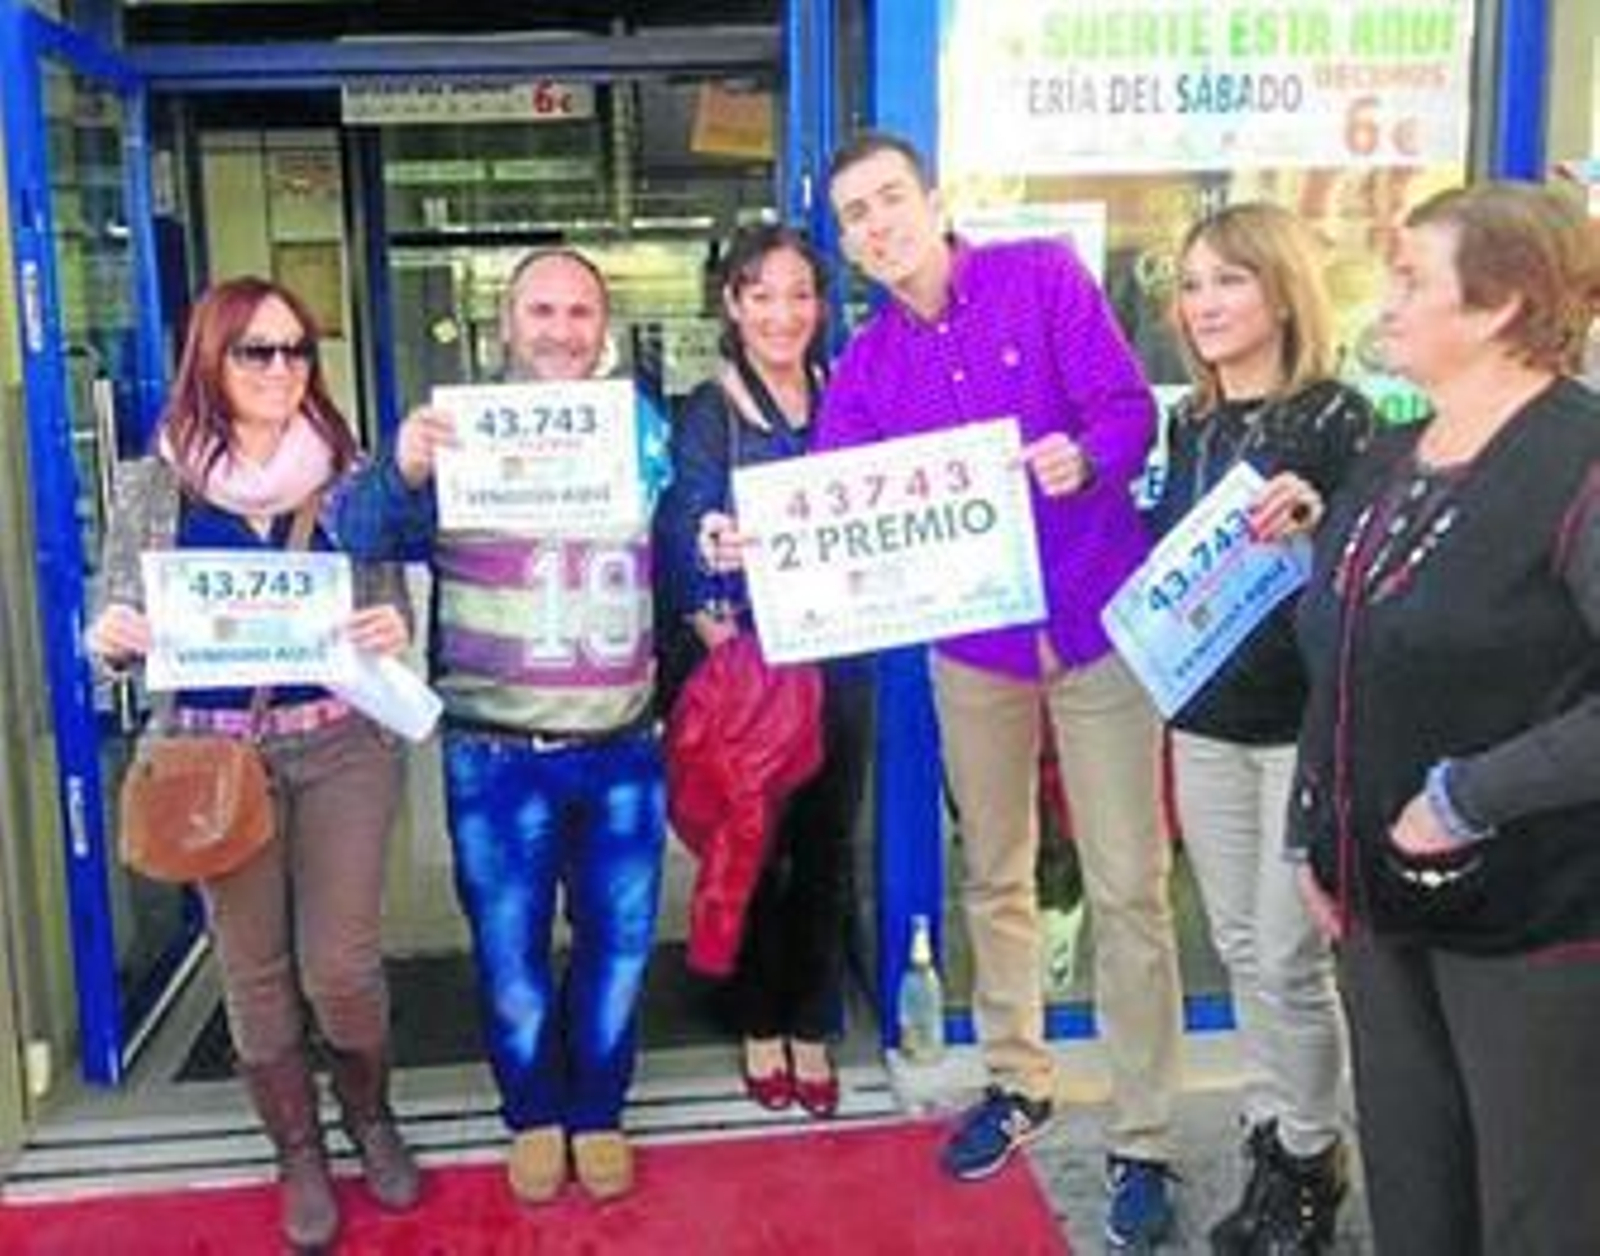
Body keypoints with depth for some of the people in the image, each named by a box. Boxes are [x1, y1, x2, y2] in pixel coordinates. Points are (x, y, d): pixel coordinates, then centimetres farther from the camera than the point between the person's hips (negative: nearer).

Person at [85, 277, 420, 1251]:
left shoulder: (347, 469, 1)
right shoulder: (154, 484, 1)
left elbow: (391, 603, 5)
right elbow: (117, 625, 4)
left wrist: (393, 631, -18)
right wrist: (110, 638, -19)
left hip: (342, 743, 0)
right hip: (215, 753, 1)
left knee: (341, 964, 2)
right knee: (255, 969, 10)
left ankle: (372, 1116, 32)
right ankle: (300, 1155, 30)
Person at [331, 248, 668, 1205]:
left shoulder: (644, 433, 5)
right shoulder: (458, 435, -3)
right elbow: (358, 536, -13)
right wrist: (400, 471, -34)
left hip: (623, 749, 2)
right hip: (497, 756, -2)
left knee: (618, 943, 14)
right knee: (510, 949, 11)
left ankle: (599, 1112, 34)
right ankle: (533, 1115, 32)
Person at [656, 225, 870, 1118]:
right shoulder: (709, 414, -4)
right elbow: (684, 534, -13)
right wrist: (707, 620, -28)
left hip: (836, 660, 3)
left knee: (826, 850, 10)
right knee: (754, 849, 9)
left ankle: (812, 1028, 25)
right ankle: (761, 1027, 26)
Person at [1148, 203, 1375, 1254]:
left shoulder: (1335, 416, -11)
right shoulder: (1192, 424, 8)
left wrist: (1315, 520, -31)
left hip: (1304, 723, -6)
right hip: (1205, 716, 6)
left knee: (1292, 954, 2)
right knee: (1240, 948, 14)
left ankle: (1312, 1162, 23)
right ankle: (1272, 1140, 30)